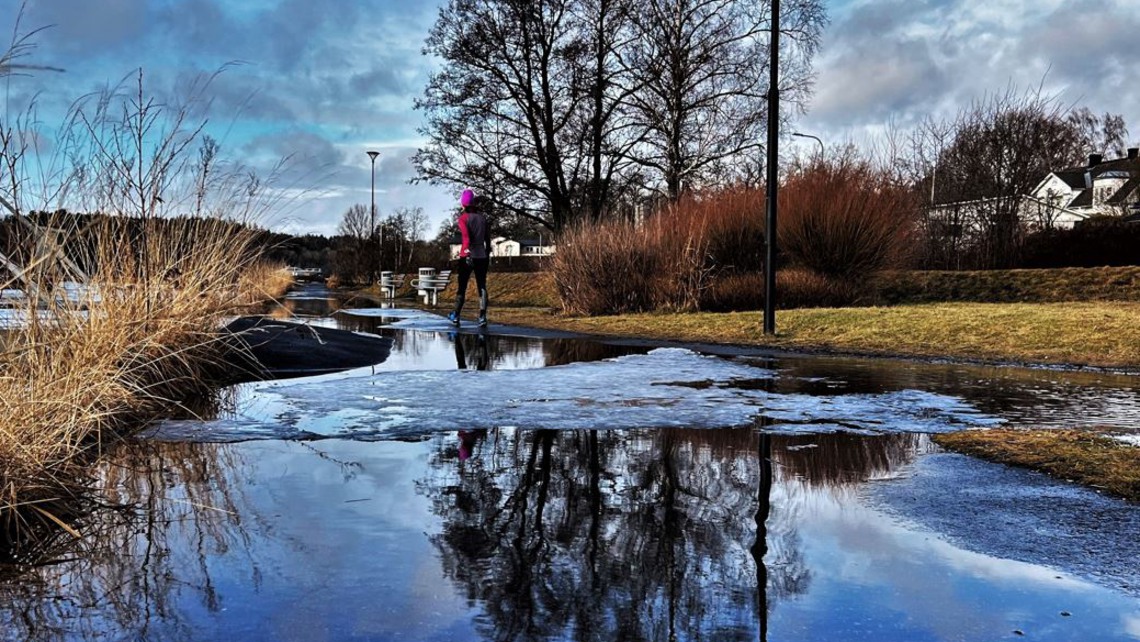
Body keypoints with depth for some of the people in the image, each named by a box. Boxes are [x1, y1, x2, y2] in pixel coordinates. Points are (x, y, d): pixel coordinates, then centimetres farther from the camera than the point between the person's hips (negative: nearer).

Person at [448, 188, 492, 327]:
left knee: (462, 287, 8)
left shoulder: (463, 218, -6)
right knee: (482, 287, 3)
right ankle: (482, 318, -5)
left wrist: (467, 253, -25)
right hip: (482, 257, 3)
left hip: (467, 257, -3)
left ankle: (455, 317, 18)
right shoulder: (482, 217, 7)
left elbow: (466, 237, -19)